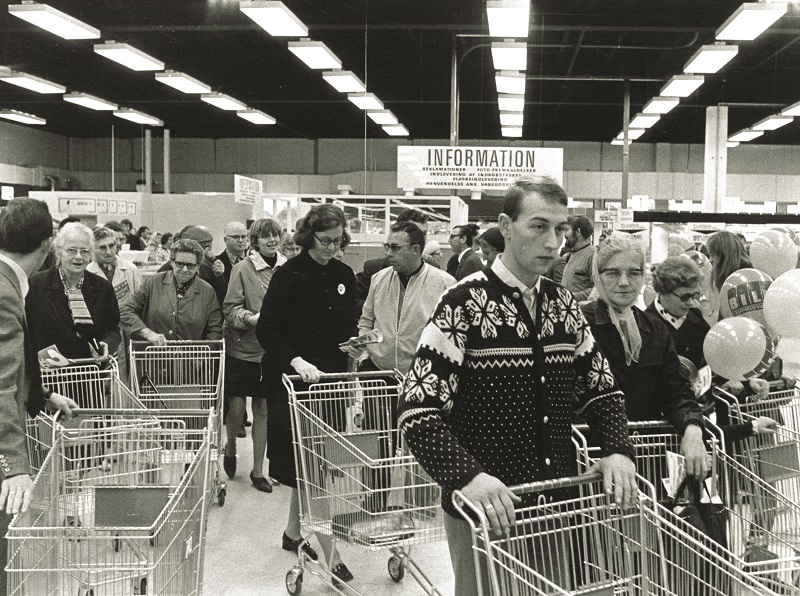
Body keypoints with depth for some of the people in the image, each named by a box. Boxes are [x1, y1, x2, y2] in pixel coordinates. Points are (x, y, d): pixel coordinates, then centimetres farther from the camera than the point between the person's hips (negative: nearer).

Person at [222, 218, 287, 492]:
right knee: (236, 405, -1)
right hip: (241, 348, -2)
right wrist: (250, 317, -24)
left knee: (263, 409, 7)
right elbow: (230, 308, -8)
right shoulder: (242, 269, -6)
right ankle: (230, 447, 32)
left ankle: (258, 471, 18)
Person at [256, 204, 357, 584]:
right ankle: (330, 555, -2)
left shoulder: (344, 276, 6)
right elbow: (266, 332, -13)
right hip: (291, 381, -5)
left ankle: (293, 532, 32)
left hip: (329, 380, 5)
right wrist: (297, 361, -26)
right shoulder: (289, 275, -11)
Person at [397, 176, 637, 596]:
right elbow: (416, 412, -19)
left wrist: (618, 450, -7)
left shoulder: (563, 305, 5)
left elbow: (600, 388, 11)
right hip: (486, 507, -5)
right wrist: (468, 477, -32)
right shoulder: (465, 306, -12)